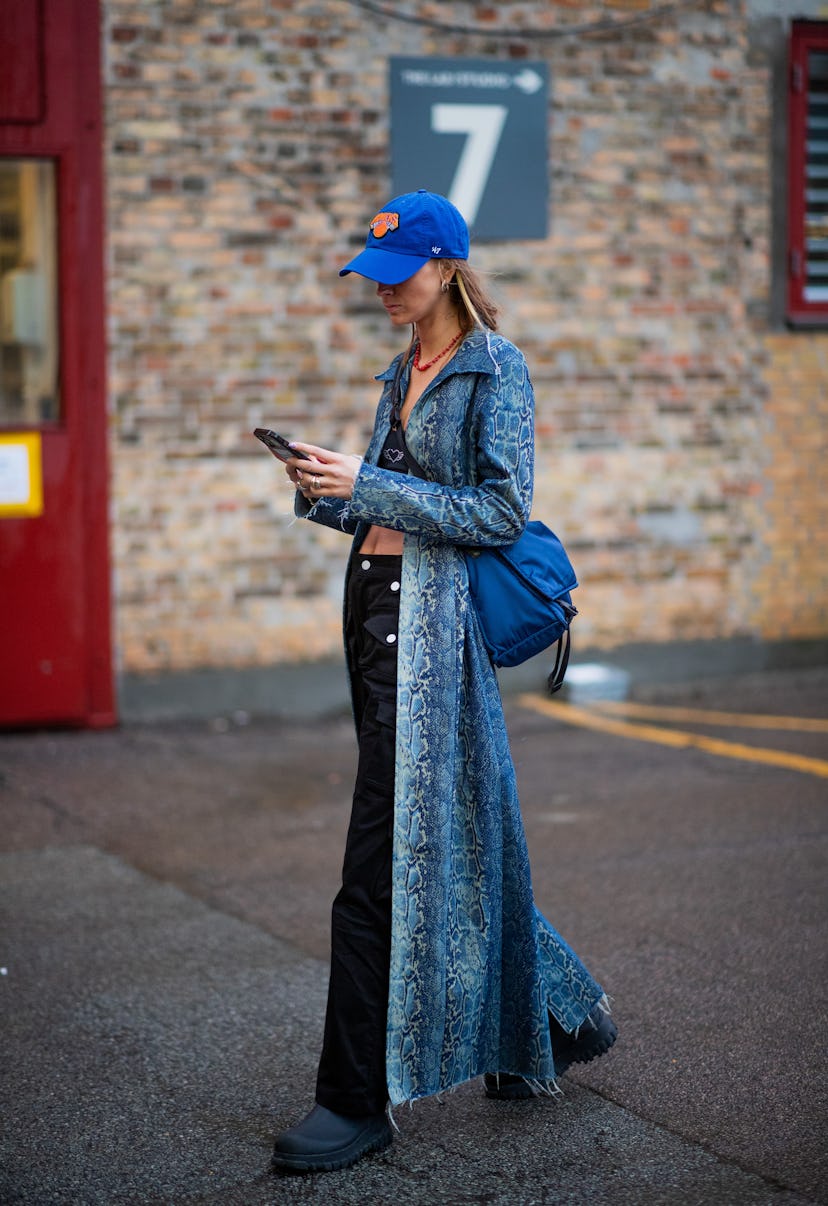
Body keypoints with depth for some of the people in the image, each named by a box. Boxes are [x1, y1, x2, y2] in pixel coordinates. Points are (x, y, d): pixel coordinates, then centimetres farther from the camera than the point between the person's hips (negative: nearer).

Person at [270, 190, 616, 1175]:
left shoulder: (495, 367, -7)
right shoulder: (401, 375, 17)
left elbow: (502, 510, -14)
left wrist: (367, 486, -17)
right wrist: (324, 495, 0)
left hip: (433, 624, -9)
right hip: (376, 610, 9)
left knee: (383, 863, -9)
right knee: (450, 843, 14)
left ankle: (358, 1101, -1)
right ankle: (561, 1019, 31)